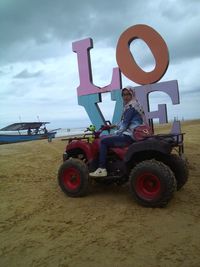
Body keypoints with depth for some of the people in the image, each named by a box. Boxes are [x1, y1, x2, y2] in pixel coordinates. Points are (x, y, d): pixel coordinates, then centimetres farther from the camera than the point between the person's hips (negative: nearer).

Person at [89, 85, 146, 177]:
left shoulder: (131, 106, -11)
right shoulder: (134, 105, 19)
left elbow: (125, 124, -15)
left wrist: (115, 134, -7)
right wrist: (115, 125, 23)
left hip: (129, 136, -11)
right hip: (133, 135, 11)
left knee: (103, 141, -9)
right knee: (108, 139, 25)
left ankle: (102, 169, -10)